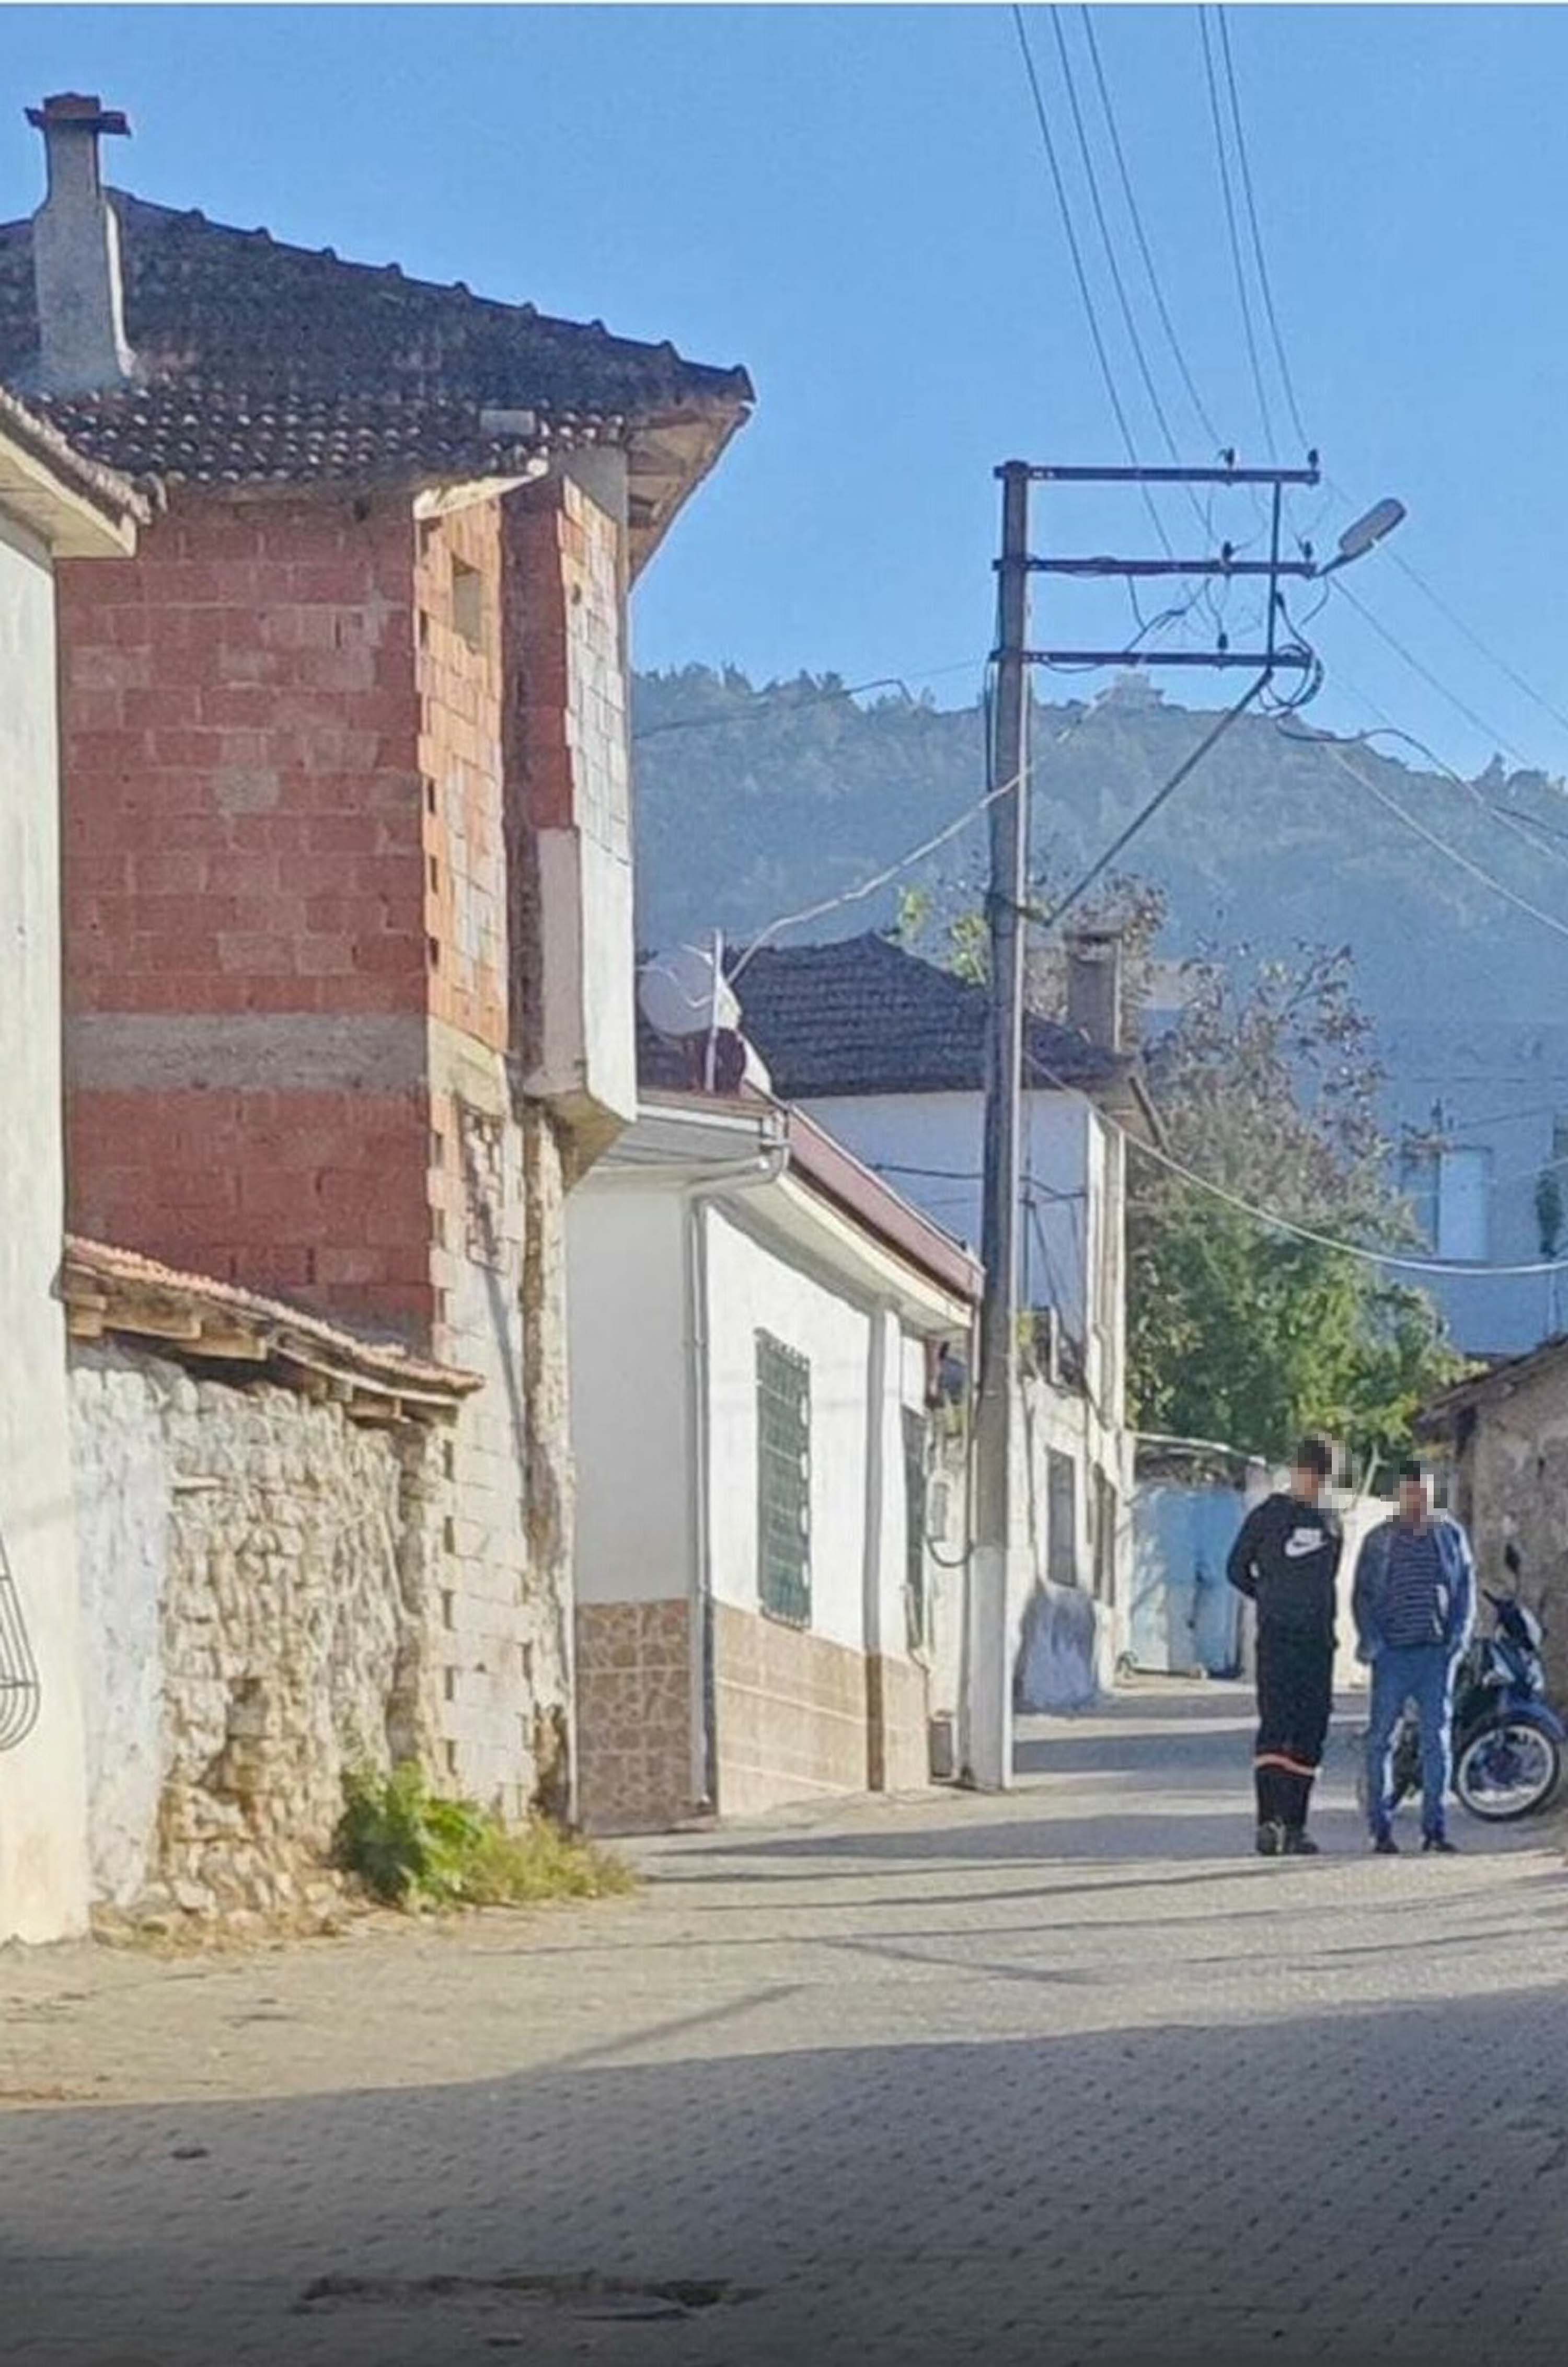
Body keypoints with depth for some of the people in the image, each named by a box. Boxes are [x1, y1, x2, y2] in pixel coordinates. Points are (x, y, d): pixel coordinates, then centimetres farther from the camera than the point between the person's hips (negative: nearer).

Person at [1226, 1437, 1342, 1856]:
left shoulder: (1331, 1523, 16)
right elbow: (1237, 1569, 5)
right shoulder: (1267, 1515, 1)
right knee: (1275, 1725, -15)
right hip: (1277, 1637, -5)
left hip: (1318, 1639, 5)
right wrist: (1272, 1601, 10)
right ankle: (1269, 1821, -22)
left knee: (1310, 1732, 5)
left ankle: (1295, 1825, 9)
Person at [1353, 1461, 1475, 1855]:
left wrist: (1460, 1635, 0)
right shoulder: (1379, 1540, 5)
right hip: (1393, 1654, -1)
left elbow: (1466, 1587, 12)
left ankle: (1435, 1826, 6)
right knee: (1382, 1739, -1)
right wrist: (1371, 1641, -6)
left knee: (1438, 1739, 1)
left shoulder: (1451, 1535, 10)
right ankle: (1381, 1828, 2)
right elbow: (1361, 1594, 6)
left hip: (1438, 1651, 1)